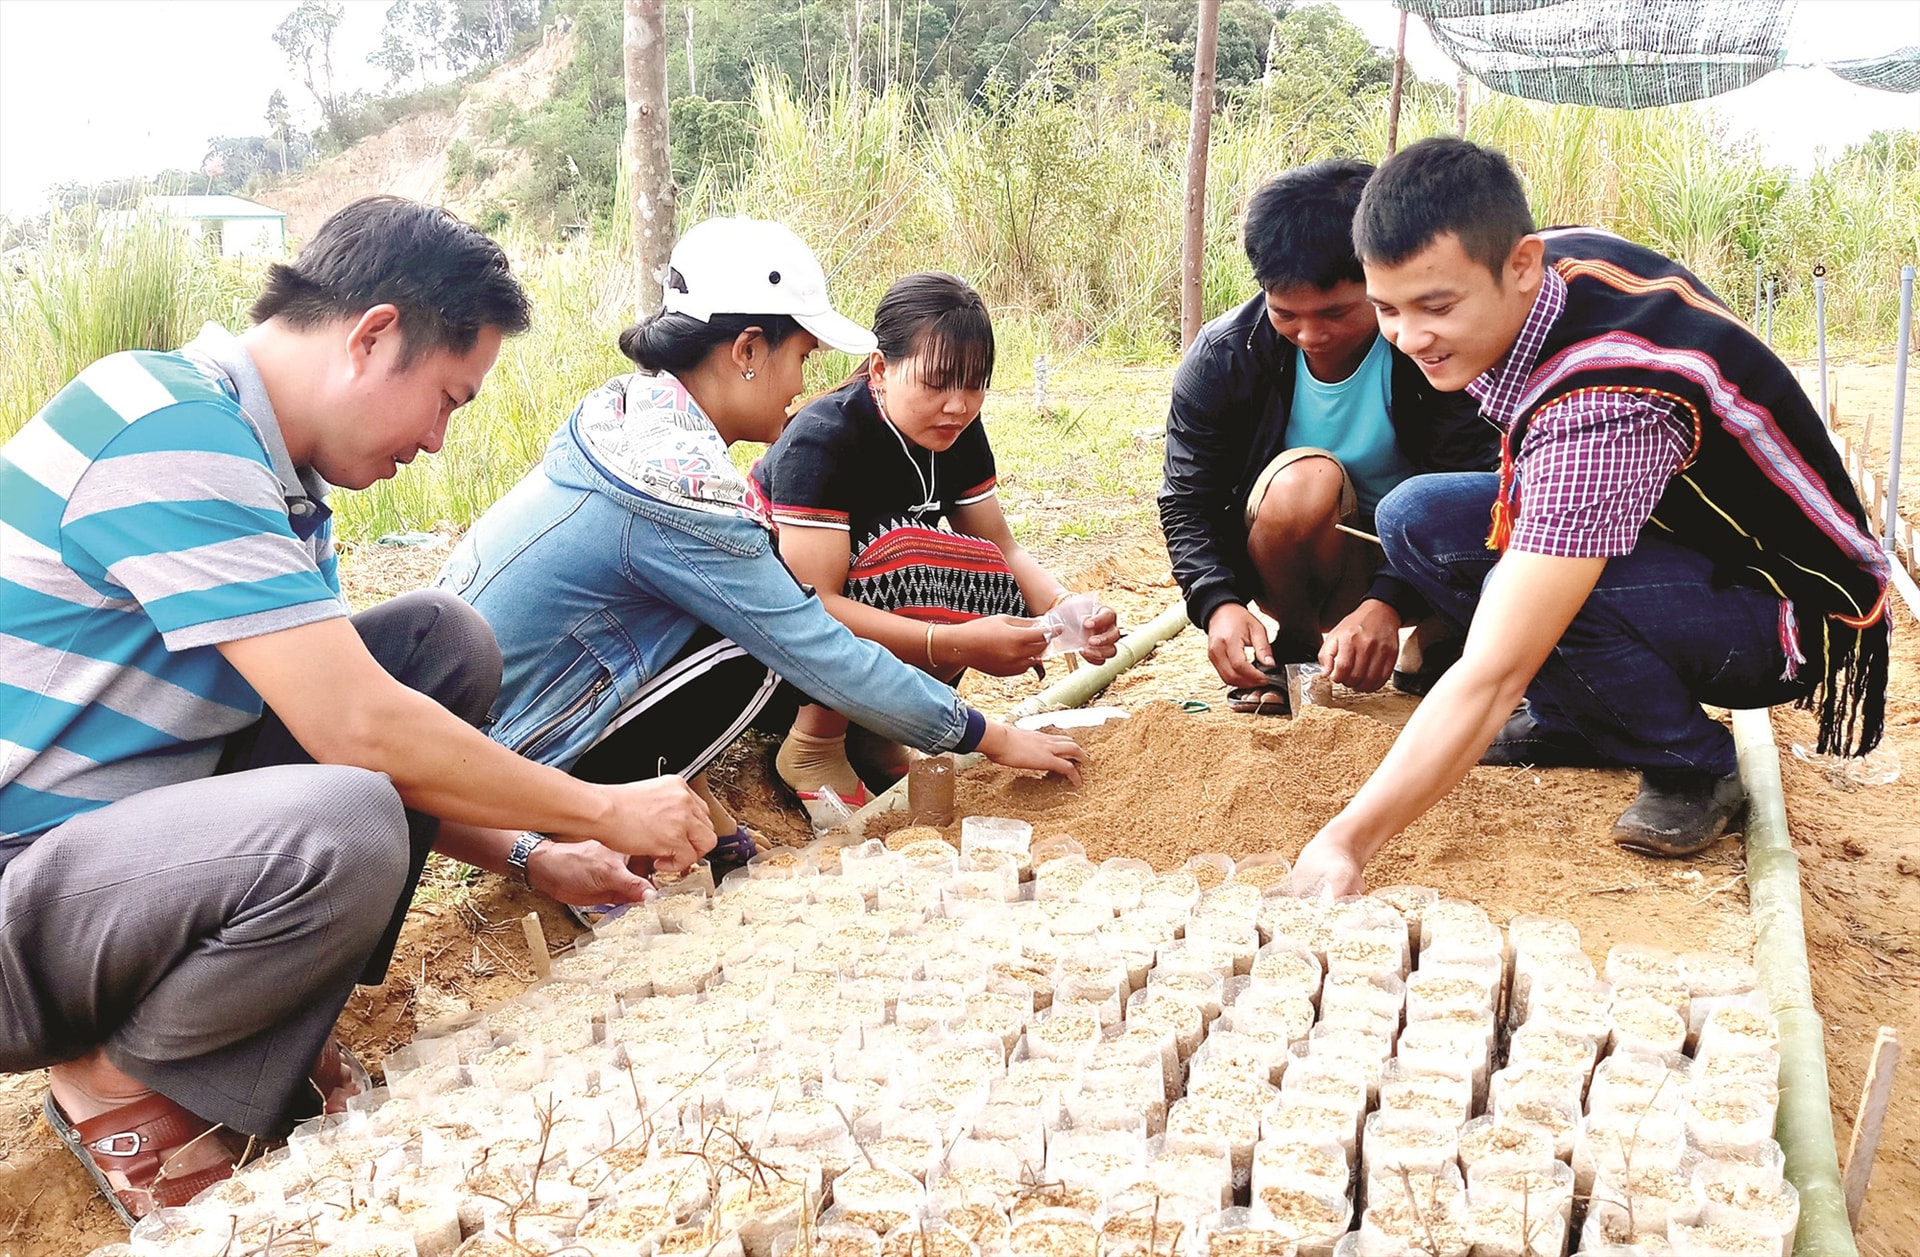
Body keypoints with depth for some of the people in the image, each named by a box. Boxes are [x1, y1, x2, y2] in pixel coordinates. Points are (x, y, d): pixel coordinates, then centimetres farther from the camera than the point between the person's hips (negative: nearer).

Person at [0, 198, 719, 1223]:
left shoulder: (272, 472, 9)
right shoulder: (172, 432, -22)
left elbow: (347, 723, 14)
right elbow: (356, 729, -26)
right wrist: (603, 811, -14)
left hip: (135, 826, 10)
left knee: (443, 638, 1)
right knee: (339, 834, -37)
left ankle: (269, 1034, 1)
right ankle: (113, 1072, -5)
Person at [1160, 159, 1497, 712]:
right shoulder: (1222, 356, -15)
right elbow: (1187, 500, -11)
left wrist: (1387, 603, -39)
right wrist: (1219, 603, -31)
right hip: (1307, 565, 0)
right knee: (1307, 479, -34)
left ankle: (1435, 640, 3)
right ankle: (1297, 645, -5)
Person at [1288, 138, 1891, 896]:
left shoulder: (1604, 406, -38)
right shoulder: (1556, 258, -14)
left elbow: (1492, 676, -41)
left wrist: (1345, 845, -41)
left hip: (1791, 608, -8)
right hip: (1674, 522, 8)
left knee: (1536, 603, -36)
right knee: (1417, 519, -7)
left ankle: (1694, 771, -8)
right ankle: (1574, 723, 8)